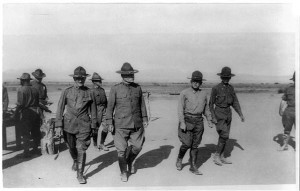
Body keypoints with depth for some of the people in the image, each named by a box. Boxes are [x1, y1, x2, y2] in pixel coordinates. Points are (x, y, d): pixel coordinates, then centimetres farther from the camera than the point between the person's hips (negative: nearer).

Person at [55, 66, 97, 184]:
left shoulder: (89, 93, 1)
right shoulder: (66, 92, 0)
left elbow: (93, 111, 8)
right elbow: (60, 109, 0)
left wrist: (93, 126, 10)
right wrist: (58, 126, -6)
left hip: (83, 125, -1)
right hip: (69, 124, 1)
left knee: (81, 150, -4)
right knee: (71, 147, 17)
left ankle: (80, 174, 10)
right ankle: (75, 161, 49)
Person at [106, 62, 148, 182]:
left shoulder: (138, 88, 6)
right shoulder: (115, 89, -4)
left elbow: (142, 104, 14)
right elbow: (110, 106, -2)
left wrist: (145, 118, 11)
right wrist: (110, 123, -5)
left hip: (136, 124, 3)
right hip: (121, 125, -3)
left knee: (137, 146, 10)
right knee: (121, 150, 3)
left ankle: (130, 162, 41)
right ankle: (123, 172, 26)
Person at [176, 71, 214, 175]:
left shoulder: (204, 94, 9)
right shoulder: (184, 93, -3)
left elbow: (206, 108, 18)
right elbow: (180, 108, -6)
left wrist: (209, 121, 12)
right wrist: (182, 122, -14)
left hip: (199, 121, 4)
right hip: (187, 120, -3)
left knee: (195, 145, 7)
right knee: (187, 143, -8)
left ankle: (193, 166, 18)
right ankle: (179, 159, 21)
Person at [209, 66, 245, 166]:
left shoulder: (231, 88, 6)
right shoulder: (216, 88, -11)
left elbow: (235, 102, 11)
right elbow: (211, 103, -8)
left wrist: (241, 114, 5)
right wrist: (213, 117, -13)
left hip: (228, 114, 6)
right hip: (219, 114, -6)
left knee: (224, 136, 10)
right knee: (224, 136, -13)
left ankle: (221, 157, 21)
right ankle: (216, 156, 2)